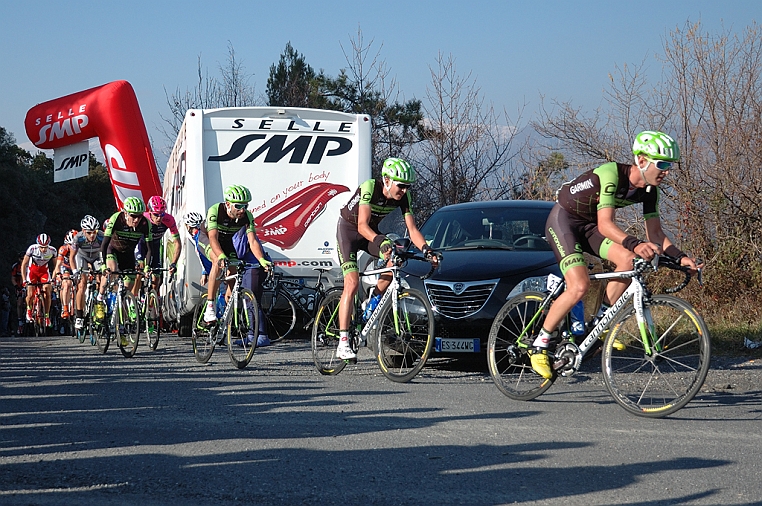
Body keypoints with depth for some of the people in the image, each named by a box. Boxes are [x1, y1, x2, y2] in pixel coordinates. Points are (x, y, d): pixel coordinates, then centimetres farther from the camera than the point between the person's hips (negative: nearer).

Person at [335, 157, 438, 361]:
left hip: (372, 231, 5)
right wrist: (381, 241, -55)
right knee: (352, 283, -19)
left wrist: (426, 250, -34)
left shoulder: (403, 197, -15)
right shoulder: (369, 188, -31)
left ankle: (372, 306, -3)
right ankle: (343, 343, -22)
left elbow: (412, 229, -17)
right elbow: (362, 226, -38)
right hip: (349, 229, -5)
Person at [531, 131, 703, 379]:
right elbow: (605, 224, -38)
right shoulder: (611, 174, -31)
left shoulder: (649, 190, -8)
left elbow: (654, 232, -1)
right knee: (579, 286, -23)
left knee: (630, 260, -19)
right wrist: (635, 244, -53)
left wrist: (680, 256, -16)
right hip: (563, 220, -7)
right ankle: (541, 343, -7)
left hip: (588, 225, 7)